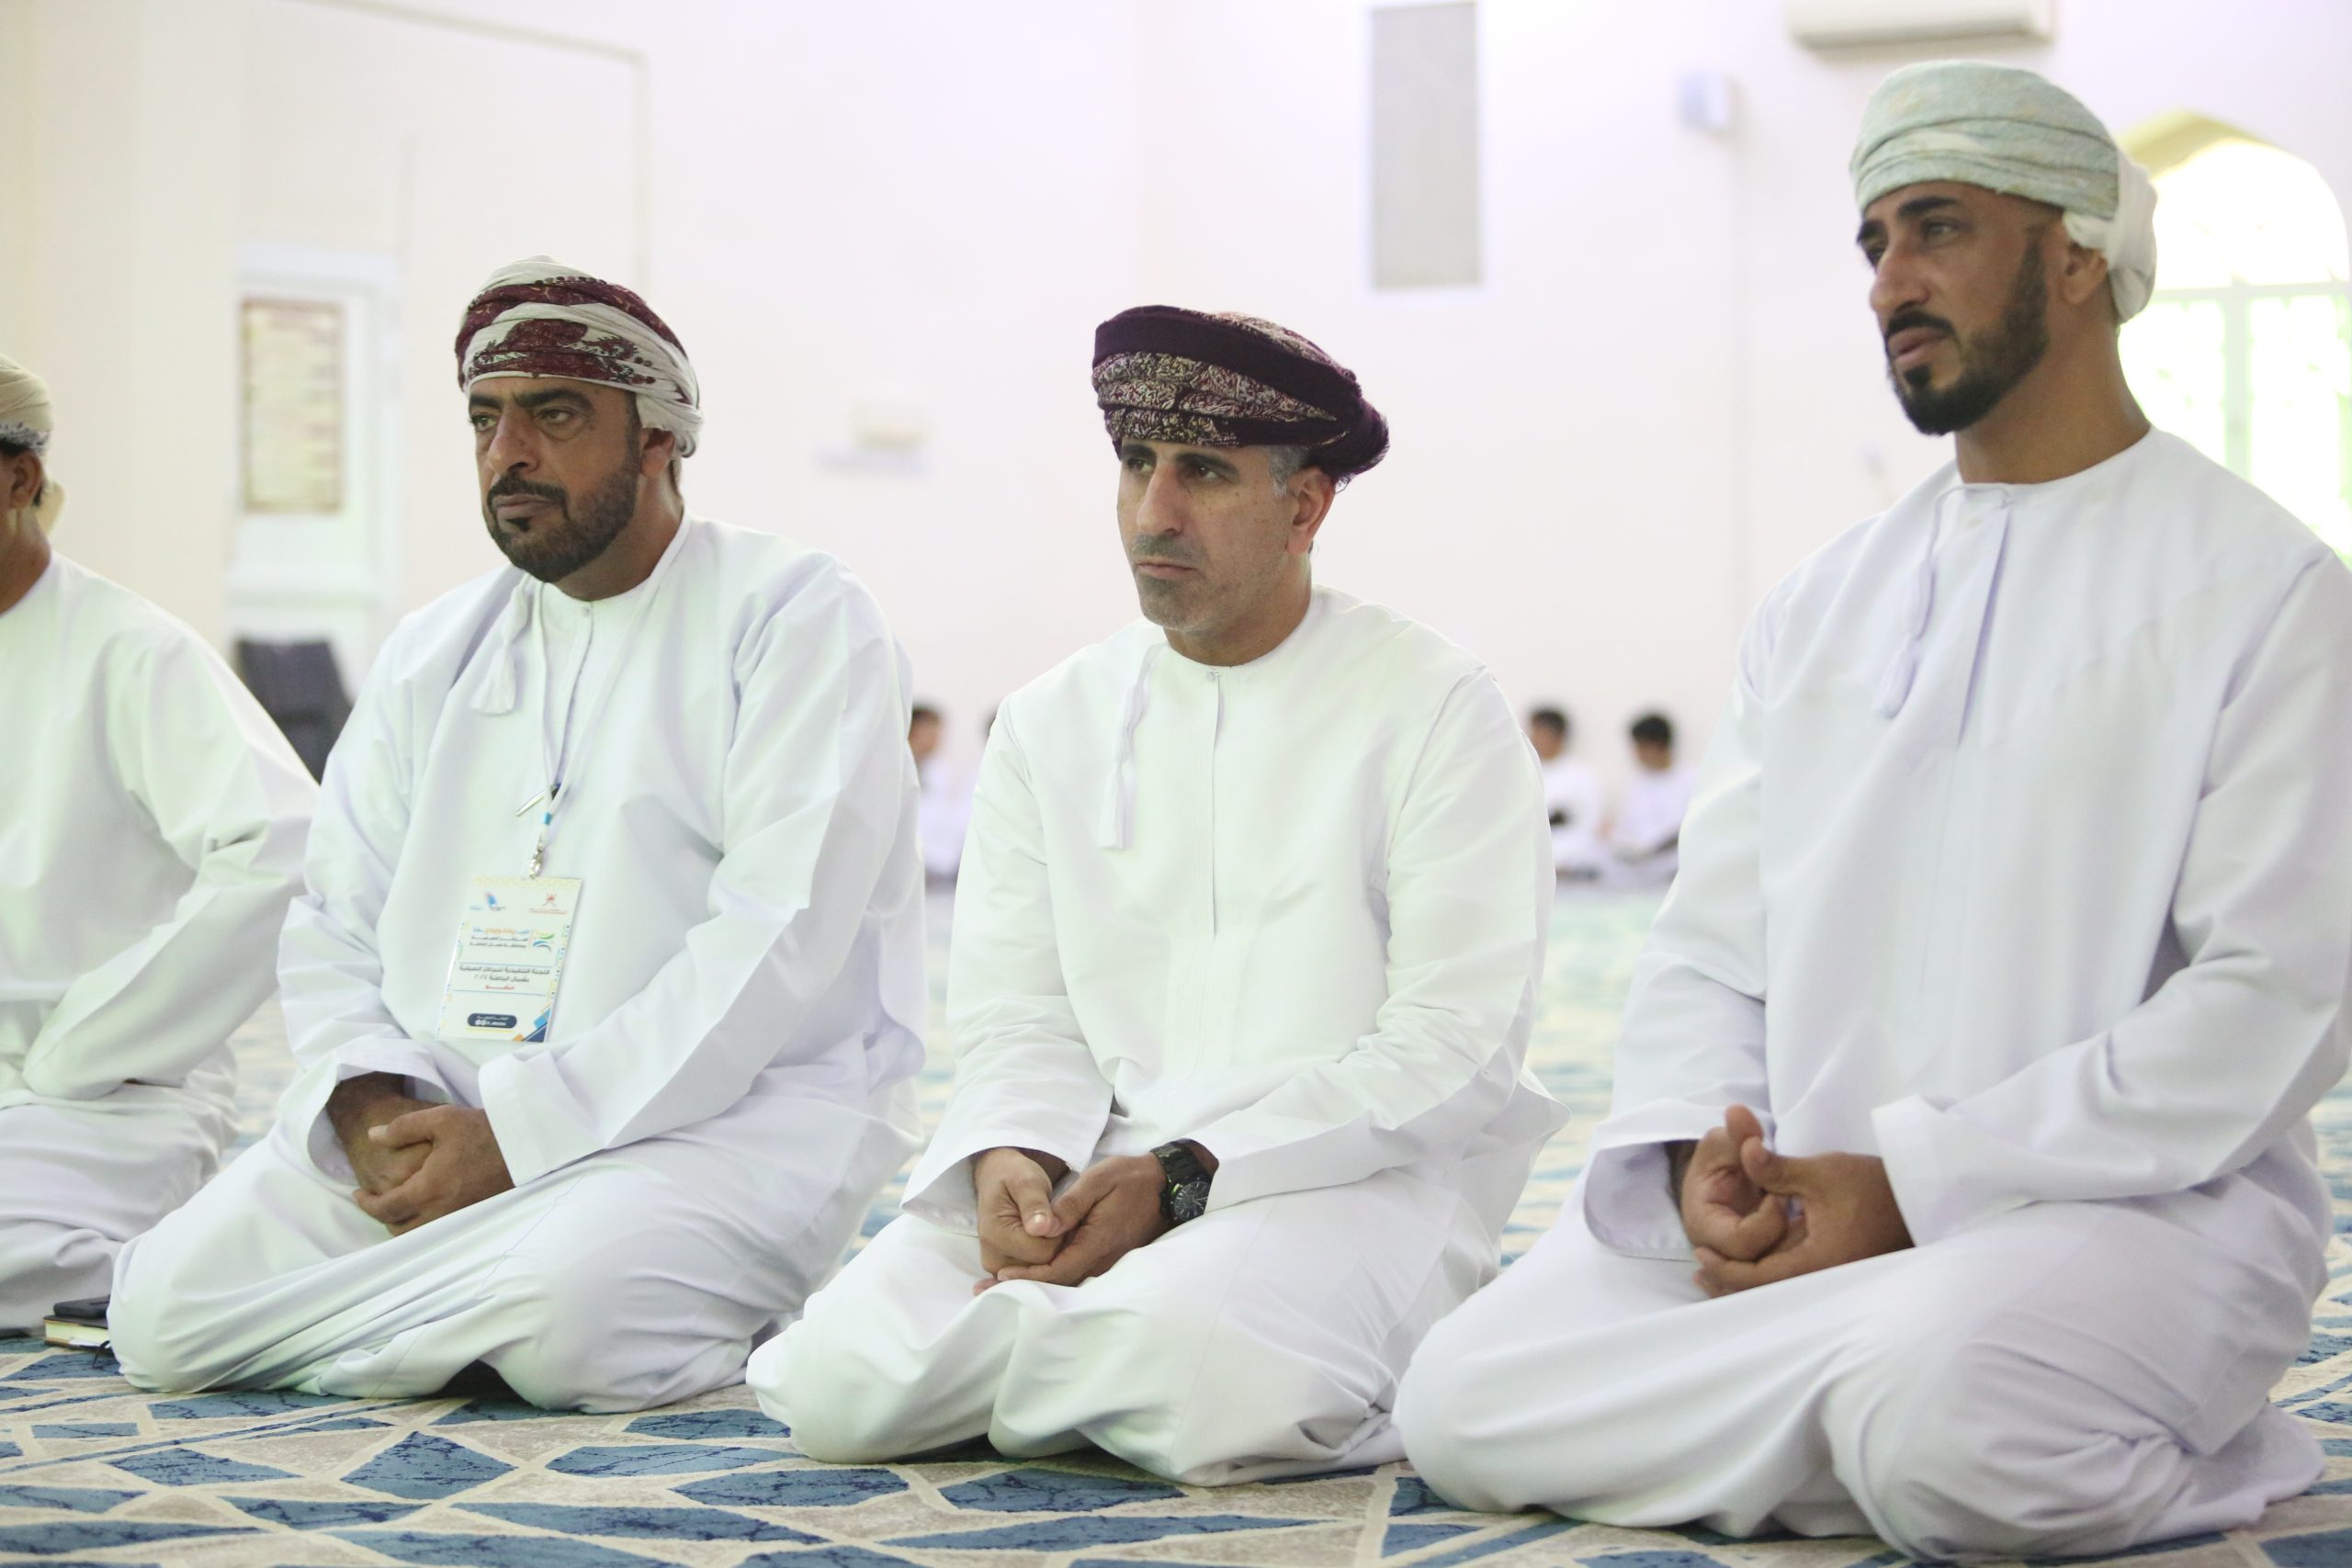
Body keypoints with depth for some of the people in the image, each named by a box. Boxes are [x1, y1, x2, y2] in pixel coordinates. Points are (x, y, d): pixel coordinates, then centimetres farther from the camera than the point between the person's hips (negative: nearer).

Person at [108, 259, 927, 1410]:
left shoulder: (796, 620, -3)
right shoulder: (431, 653, 17)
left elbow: (775, 941, -14)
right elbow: (333, 925, 15)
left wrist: (515, 1135, -19)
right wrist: (372, 1109, -8)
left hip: (729, 1113, -6)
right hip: (438, 1111, 6)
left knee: (562, 1317, -37)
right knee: (165, 1310, -15)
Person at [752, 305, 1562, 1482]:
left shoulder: (1437, 710, -1)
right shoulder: (1050, 725, 15)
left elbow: (1458, 1045, -8)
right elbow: (1018, 1018, 10)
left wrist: (1184, 1178, -17)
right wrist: (1009, 1157, -15)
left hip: (1356, 1178, -4)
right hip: (1085, 1169, 4)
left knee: (1204, 1372, -38)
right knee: (844, 1378, -22)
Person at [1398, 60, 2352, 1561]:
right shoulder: (1823, 604, 17)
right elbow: (1712, 942, 14)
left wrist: (1913, 1186, -17)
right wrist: (1700, 1155, -9)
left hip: (2133, 1201, -6)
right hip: (1792, 1206, 6)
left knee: (1940, 1418, -38)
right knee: (1462, 1405, -14)